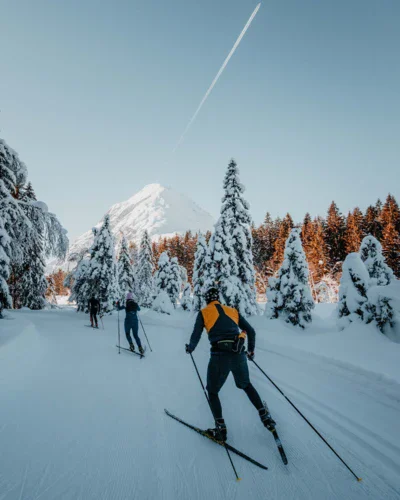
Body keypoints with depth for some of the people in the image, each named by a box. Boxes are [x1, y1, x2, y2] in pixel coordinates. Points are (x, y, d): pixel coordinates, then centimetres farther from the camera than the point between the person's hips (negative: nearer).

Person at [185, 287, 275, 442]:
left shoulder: (203, 313, 6)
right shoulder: (232, 311, 16)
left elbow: (196, 336, 0)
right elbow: (250, 331, 16)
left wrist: (190, 348, 21)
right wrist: (251, 349, 31)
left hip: (219, 356, -4)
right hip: (239, 354, 4)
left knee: (212, 391, 19)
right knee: (246, 385, 30)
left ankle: (220, 429, 17)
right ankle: (265, 416, 27)